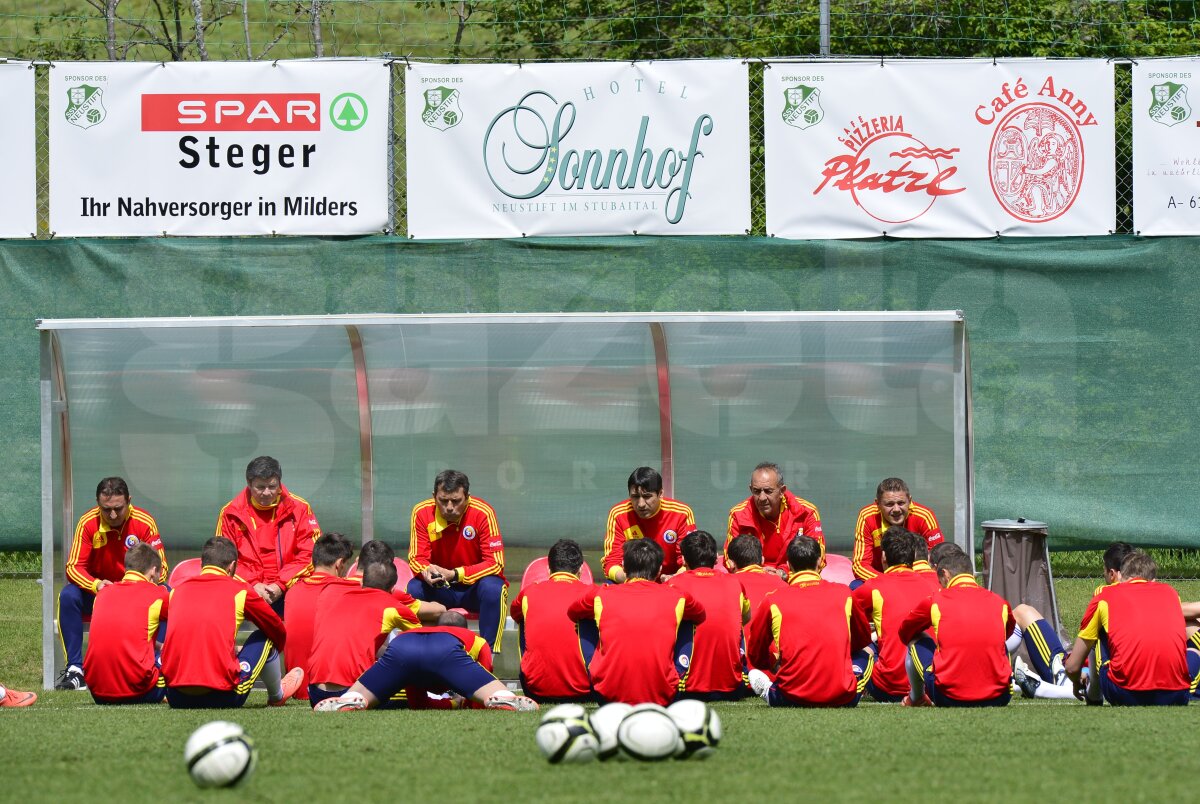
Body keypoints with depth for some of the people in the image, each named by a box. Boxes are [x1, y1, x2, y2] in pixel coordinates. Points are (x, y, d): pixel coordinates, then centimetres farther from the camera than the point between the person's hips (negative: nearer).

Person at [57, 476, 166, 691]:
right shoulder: (88, 523, -14)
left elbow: (160, 568, -14)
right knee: (68, 596, -30)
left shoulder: (144, 523, -15)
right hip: (98, 592, 1)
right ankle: (75, 670, -27)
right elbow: (73, 567, -16)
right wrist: (96, 585, -37)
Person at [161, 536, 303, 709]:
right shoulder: (240, 590, 3)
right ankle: (277, 695, 43)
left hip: (176, 699, 3)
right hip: (223, 697, -3)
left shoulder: (177, 591, 12)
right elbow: (278, 632, 21)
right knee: (265, 638, 22)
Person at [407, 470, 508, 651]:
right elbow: (416, 559, -9)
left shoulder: (482, 513, -19)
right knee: (414, 588, -27)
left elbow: (495, 564, -20)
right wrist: (426, 570, -35)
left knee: (493, 588, -34)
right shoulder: (422, 512, -12)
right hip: (440, 589, 2)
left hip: (474, 587, -2)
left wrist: (455, 574, -32)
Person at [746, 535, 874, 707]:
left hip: (792, 698, -1)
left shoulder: (772, 601, 3)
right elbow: (863, 640, 25)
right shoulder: (844, 593, 7)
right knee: (865, 653, 31)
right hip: (843, 698, 1)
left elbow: (755, 654, 15)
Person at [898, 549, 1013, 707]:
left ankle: (916, 699, 38)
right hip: (998, 698, 2)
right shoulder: (1000, 603, 9)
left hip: (949, 698, -2)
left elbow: (905, 633, 23)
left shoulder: (935, 601, 3)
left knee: (915, 642, 22)